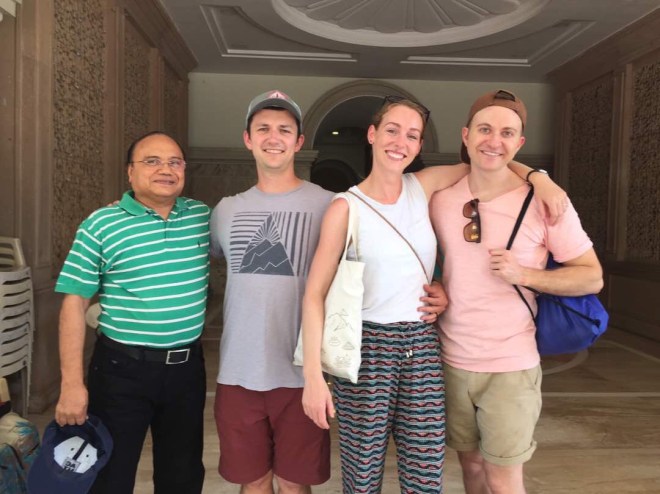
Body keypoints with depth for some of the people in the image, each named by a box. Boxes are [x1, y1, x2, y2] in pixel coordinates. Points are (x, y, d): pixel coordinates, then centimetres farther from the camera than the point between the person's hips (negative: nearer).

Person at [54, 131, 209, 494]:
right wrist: (72, 383, -11)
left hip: (187, 366, 3)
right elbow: (75, 304, -8)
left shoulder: (202, 215, 2)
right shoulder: (100, 225, -9)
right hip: (122, 369, -3)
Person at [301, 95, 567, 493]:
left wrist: (537, 177, -3)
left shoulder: (424, 186, 4)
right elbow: (315, 294, -9)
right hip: (366, 348, -3)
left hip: (423, 346, 4)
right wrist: (313, 375, -14)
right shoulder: (346, 207, -7)